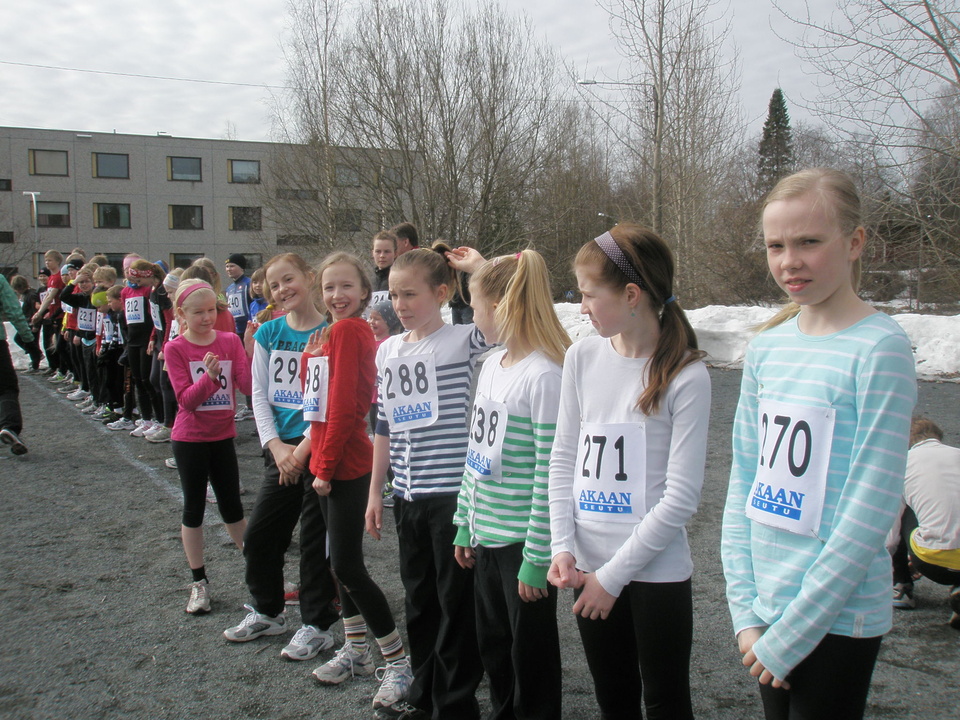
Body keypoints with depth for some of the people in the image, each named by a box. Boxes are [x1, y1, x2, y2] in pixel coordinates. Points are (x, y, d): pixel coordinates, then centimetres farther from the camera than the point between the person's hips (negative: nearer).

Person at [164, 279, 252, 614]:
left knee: (232, 505, 13)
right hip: (190, 438, -2)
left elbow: (248, 385, -11)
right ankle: (199, 581, 18)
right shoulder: (175, 349, -9)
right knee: (194, 507, 7)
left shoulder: (231, 341, -3)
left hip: (223, 435, 2)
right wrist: (209, 376, -32)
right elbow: (186, 399, -15)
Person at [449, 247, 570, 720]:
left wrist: (537, 560, -17)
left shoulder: (545, 375, -20)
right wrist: (464, 525, 15)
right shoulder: (491, 364, 7)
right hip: (485, 536, 8)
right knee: (492, 647, 21)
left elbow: (550, 476, -20)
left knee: (530, 655, 10)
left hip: (525, 540, -8)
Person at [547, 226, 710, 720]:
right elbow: (564, 458, 5)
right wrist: (563, 546, -4)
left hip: (656, 570, -4)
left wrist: (613, 575, -13)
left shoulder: (686, 376, -15)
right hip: (588, 567, 4)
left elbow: (681, 497, -15)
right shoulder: (583, 356, 0)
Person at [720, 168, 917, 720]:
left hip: (838, 618, -5)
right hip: (769, 608, 5)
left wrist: (789, 633, -13)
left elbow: (870, 512, -17)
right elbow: (743, 484, 5)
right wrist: (746, 613, -1)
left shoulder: (879, 348, -15)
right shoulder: (766, 348, 3)